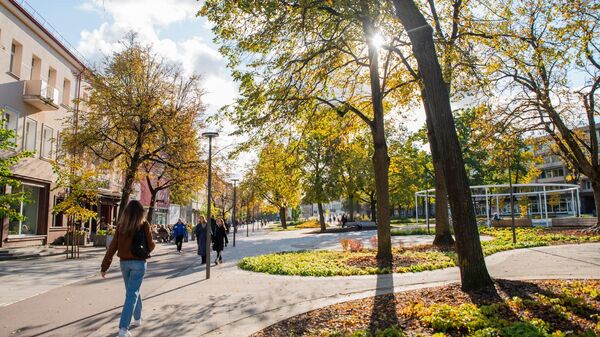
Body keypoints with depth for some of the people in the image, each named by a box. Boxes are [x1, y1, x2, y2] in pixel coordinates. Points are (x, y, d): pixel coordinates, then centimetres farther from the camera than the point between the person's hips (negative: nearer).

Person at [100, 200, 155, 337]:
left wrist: (104, 266, 4)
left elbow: (113, 246, 0)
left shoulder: (121, 224, 0)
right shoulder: (144, 224, -8)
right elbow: (151, 245, -4)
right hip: (139, 262, -4)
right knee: (132, 293, -3)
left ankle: (137, 319, 35)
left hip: (124, 262, 4)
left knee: (133, 291, 21)